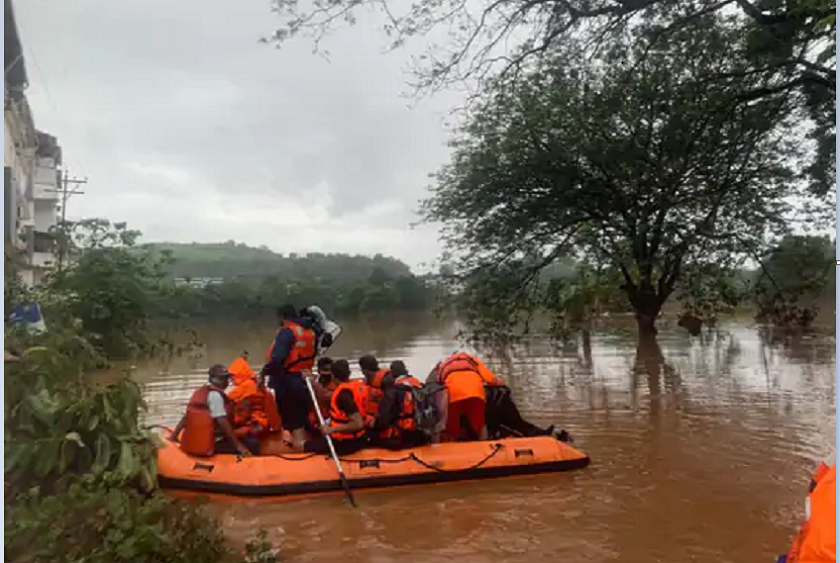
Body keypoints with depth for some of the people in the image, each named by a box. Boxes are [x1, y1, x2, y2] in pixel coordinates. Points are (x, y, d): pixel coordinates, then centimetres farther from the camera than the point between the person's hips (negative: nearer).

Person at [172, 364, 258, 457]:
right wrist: (238, 445, -18)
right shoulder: (215, 395, -13)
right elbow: (222, 421, -19)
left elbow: (187, 417, 15)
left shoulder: (200, 392, 13)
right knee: (253, 445, -15)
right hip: (211, 445, -10)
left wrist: (174, 436, 22)